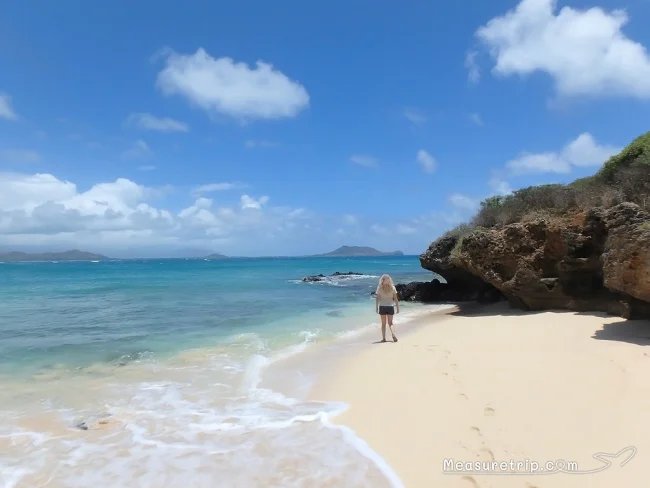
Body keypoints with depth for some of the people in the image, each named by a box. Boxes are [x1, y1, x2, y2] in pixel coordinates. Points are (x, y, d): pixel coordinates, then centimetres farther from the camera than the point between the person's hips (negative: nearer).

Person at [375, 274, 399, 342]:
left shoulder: (379, 288, -4)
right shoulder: (392, 287, -1)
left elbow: (377, 298, -6)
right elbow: (395, 299, 0)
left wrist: (376, 308, -1)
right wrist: (397, 308, 5)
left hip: (382, 307, -1)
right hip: (390, 307, 1)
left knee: (383, 323, 10)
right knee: (390, 323, 9)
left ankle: (384, 338, 7)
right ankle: (393, 334, -15)